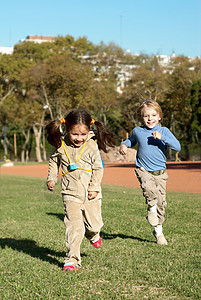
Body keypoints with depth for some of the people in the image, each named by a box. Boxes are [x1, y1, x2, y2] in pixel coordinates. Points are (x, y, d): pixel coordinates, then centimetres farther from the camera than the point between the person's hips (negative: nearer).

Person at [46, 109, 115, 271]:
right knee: (74, 226, -10)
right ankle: (72, 259, -2)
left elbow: (98, 168, -2)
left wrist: (94, 187, -8)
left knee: (94, 223, 8)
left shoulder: (92, 146, -8)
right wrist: (51, 178, 7)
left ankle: (93, 235, 45)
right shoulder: (62, 145, -3)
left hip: (90, 193, 0)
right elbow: (54, 161, 16)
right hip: (71, 193, 0)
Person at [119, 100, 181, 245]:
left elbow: (177, 147, -15)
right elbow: (131, 140, 26)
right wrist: (124, 144, 4)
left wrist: (161, 137, -25)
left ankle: (159, 230, 26)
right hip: (143, 170, -1)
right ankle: (151, 208, -3)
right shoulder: (138, 131, 2)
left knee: (161, 201, 4)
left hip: (160, 172, 1)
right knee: (149, 187, -34)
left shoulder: (164, 131, -3)